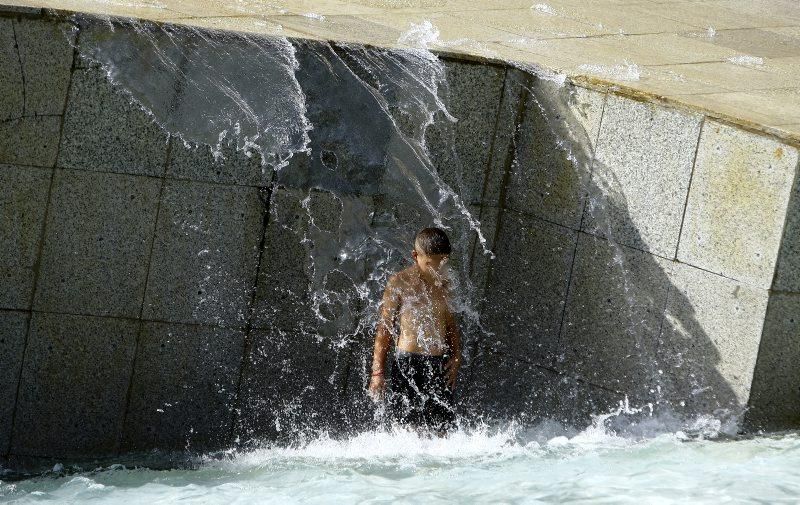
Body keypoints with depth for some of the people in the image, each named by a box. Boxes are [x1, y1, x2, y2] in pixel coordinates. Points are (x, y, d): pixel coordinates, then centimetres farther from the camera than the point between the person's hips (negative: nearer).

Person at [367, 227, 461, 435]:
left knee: (443, 431, 1)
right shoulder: (399, 282, -1)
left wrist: (456, 357, 6)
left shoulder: (444, 284, 14)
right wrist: (378, 372, -4)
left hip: (441, 365, 5)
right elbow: (384, 327, 1)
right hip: (408, 364, -5)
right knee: (410, 427, -11)